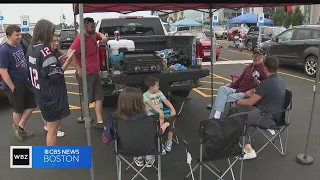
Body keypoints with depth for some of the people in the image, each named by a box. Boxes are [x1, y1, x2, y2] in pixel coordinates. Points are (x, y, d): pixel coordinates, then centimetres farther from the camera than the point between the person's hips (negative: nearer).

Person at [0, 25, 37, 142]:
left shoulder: (19, 46, 5)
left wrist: (28, 78, 15)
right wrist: (12, 87, -19)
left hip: (24, 82, 8)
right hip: (13, 84, -8)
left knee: (32, 104, 13)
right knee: (18, 110, 8)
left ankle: (20, 127, 26)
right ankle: (20, 130, 29)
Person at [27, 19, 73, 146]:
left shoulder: (31, 48, 6)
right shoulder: (44, 50, -22)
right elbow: (55, 75, -22)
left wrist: (57, 60, 10)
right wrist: (67, 61, -14)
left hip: (40, 93, 10)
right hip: (51, 95, -10)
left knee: (51, 126, 25)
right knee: (53, 129, 2)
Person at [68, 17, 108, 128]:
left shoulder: (93, 35, 7)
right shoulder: (80, 39, -19)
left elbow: (99, 34, 31)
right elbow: (70, 54, -28)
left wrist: (103, 37, 7)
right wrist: (78, 69, -27)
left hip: (96, 72, 8)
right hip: (85, 74, -8)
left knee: (99, 98, 4)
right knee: (87, 99, 9)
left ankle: (99, 121, 7)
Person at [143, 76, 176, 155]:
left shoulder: (159, 92, 6)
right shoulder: (145, 95, -11)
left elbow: (166, 101, -5)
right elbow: (151, 104, -29)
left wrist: (172, 109, -23)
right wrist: (160, 111, -46)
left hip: (161, 114, 5)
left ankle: (169, 142, 2)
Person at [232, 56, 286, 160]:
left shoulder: (266, 83, -19)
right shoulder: (280, 82, 10)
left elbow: (250, 102, -11)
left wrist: (238, 102, 7)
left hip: (268, 118, -10)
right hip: (270, 112, 10)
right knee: (237, 109, 9)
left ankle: (248, 150, -17)